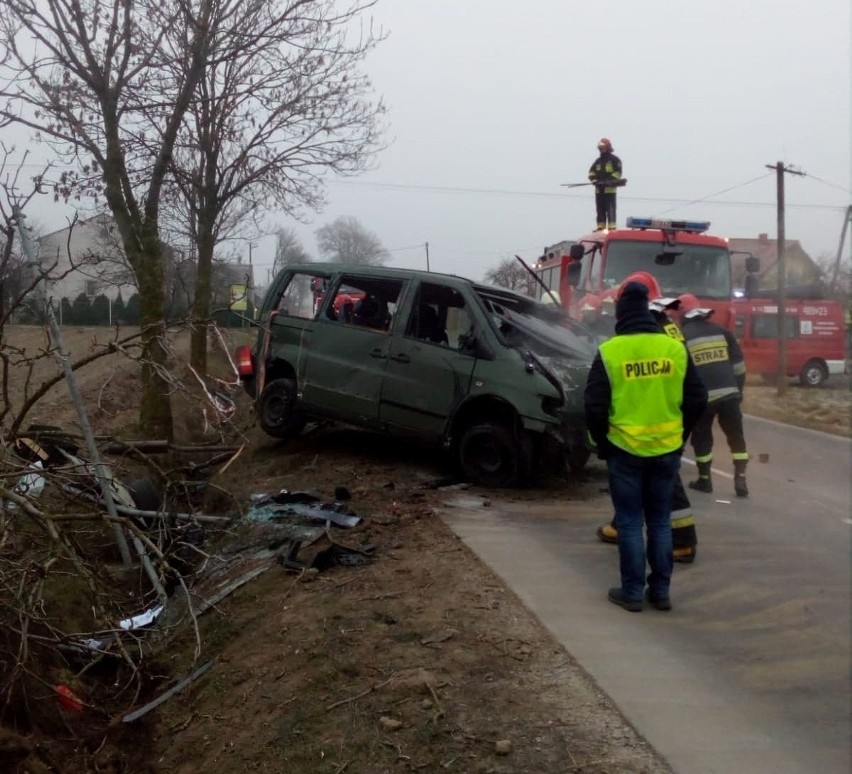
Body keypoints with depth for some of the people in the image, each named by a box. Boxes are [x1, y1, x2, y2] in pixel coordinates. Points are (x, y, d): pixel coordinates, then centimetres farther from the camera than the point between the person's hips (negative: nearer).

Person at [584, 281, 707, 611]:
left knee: (630, 523, 7)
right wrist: (679, 435, 16)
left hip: (625, 451, -3)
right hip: (667, 451, 3)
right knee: (660, 522, 15)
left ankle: (632, 593, 13)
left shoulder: (609, 351, -10)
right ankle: (661, 591, 21)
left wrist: (601, 442, 5)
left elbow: (594, 405, -10)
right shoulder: (675, 348, -1)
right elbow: (697, 399, 3)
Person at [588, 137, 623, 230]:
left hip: (610, 189, -7)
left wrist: (610, 181, -20)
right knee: (600, 209, 7)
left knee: (610, 208, -10)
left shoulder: (614, 159, 0)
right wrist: (594, 180, -6)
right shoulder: (598, 160, 19)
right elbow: (591, 171, 13)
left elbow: (618, 173, -8)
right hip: (599, 189, 7)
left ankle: (612, 226, -12)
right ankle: (601, 227, 11)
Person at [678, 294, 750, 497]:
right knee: (736, 437, 13)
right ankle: (740, 479, 8)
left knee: (701, 438, 13)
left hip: (701, 397, -3)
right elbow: (738, 363, 12)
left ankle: (704, 480, 20)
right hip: (728, 394, 3)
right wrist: (738, 390, 20)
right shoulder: (721, 331, 11)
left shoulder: (681, 337, 1)